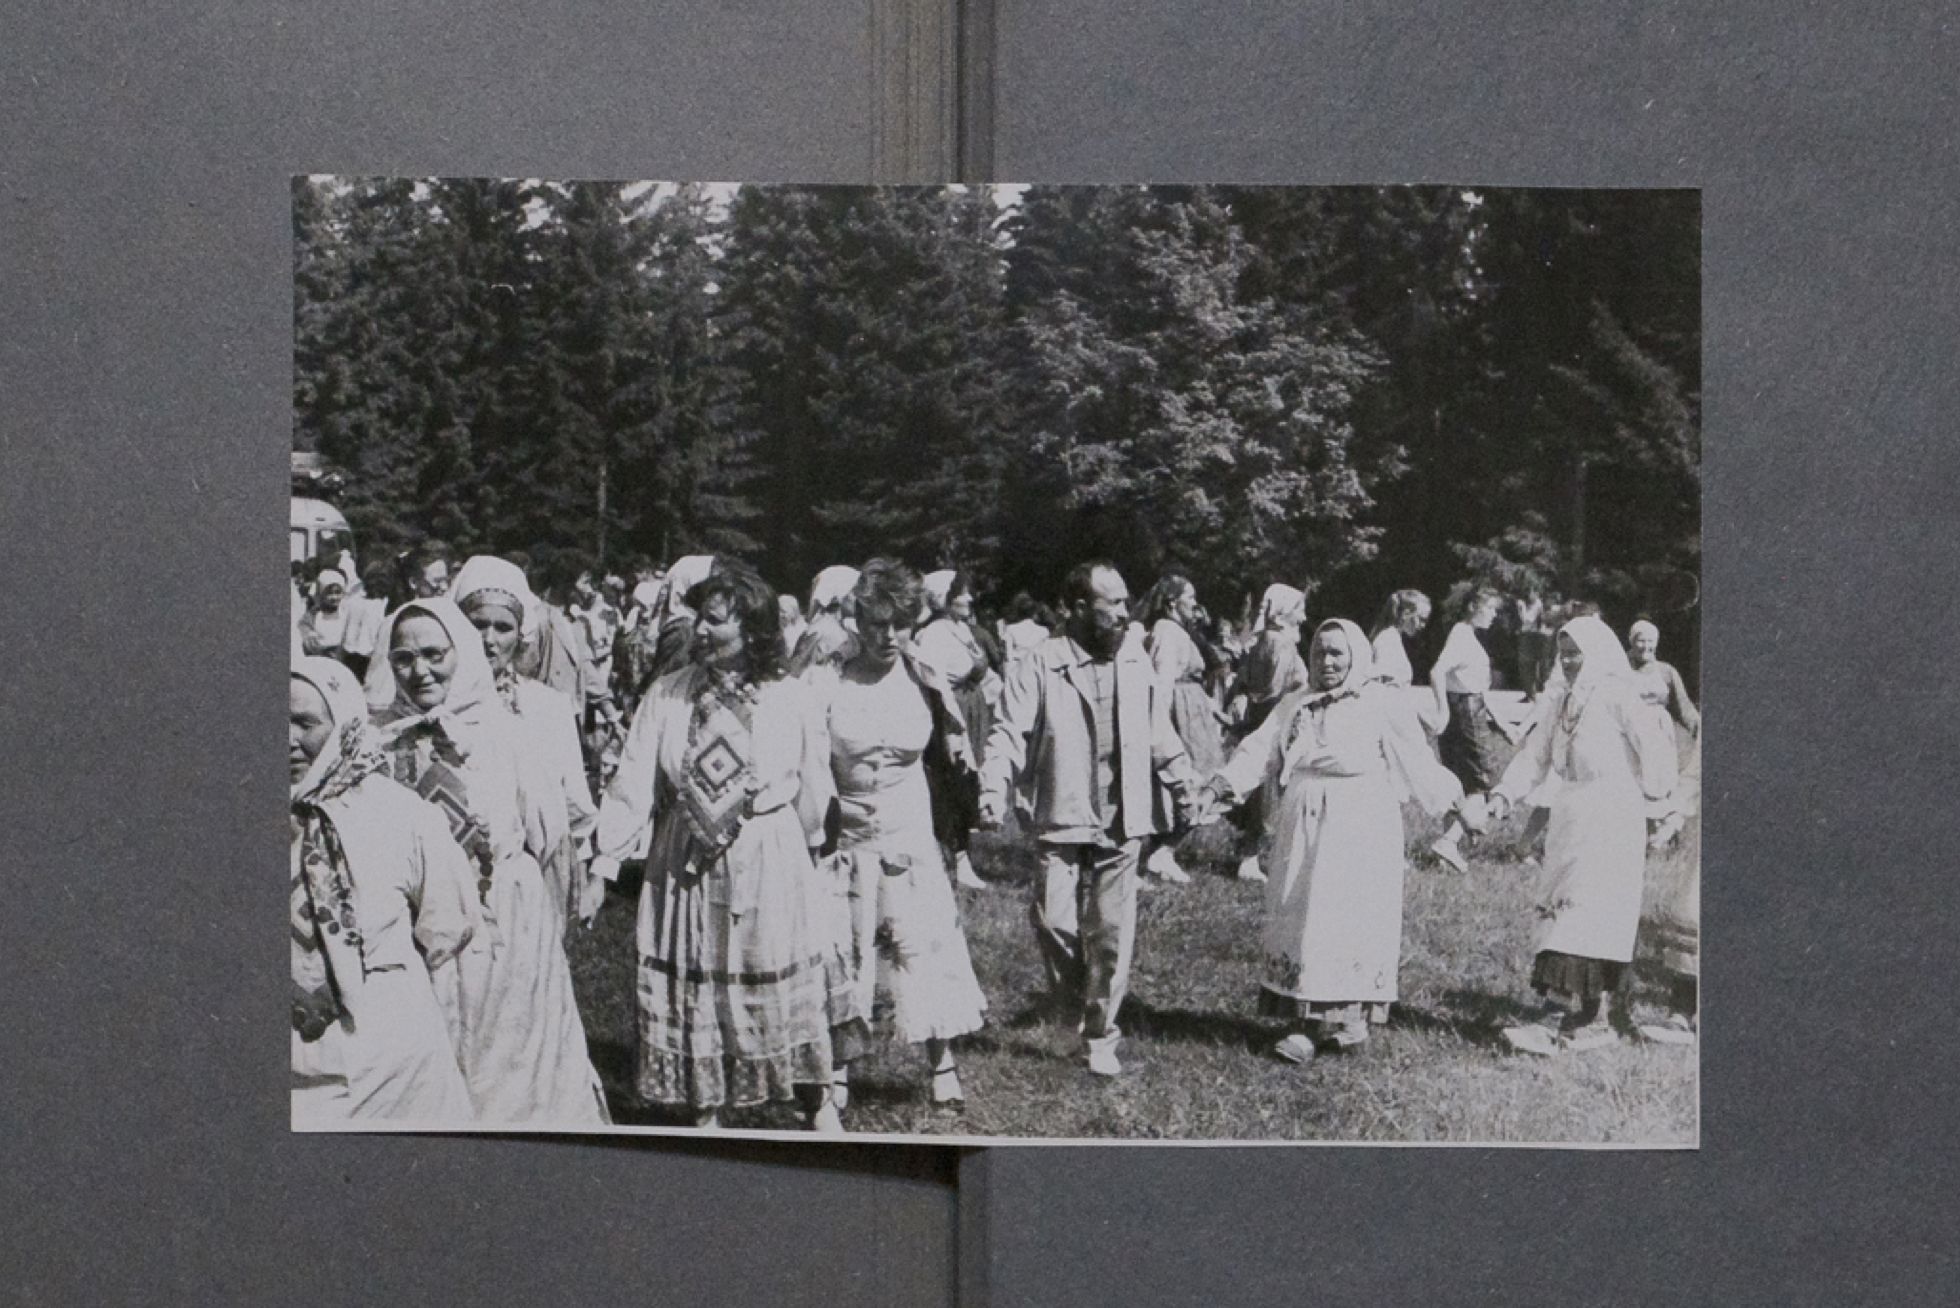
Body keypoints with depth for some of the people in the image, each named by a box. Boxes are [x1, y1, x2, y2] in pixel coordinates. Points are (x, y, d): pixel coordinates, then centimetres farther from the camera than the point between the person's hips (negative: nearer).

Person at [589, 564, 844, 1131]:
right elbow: (632, 785, -7)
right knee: (692, 992, 9)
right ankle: (703, 1108, 27)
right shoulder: (667, 696, -4)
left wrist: (805, 859, 9)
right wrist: (604, 860, -16)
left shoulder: (793, 699, -7)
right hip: (688, 867, 1)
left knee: (788, 989, 9)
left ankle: (817, 1101, 28)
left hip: (772, 867, -1)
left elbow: (813, 794, 2)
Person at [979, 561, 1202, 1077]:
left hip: (1123, 822, 3)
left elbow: (1158, 731, 18)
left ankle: (1101, 1037, 20)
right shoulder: (1041, 665, -7)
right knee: (1054, 922, -11)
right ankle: (1073, 995, 20)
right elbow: (1010, 733, -9)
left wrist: (1182, 778, 9)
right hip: (1063, 820, -3)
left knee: (1112, 934, 6)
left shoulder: (1136, 662, 7)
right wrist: (994, 790, -22)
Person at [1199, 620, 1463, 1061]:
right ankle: (1303, 1025, 6)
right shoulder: (1296, 705, 13)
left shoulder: (1384, 704, 0)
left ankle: (1351, 1017, 9)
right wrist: (1218, 786, -7)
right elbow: (1258, 751, 5)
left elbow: (1417, 761, -1)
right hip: (1303, 831, 4)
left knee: (1351, 920, -4)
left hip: (1360, 831, -4)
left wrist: (1455, 802, -8)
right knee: (1298, 921, 2)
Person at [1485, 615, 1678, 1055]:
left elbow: (1656, 751, -9)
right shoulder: (1562, 699, 15)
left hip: (1610, 820, -8)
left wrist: (1650, 800, -1)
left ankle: (1554, 1018, -17)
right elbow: (1536, 754, 13)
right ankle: (1595, 1021, 13)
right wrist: (1505, 793, 0)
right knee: (1560, 909, 6)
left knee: (1583, 914, -12)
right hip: (1569, 817, 8)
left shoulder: (1617, 697, -8)